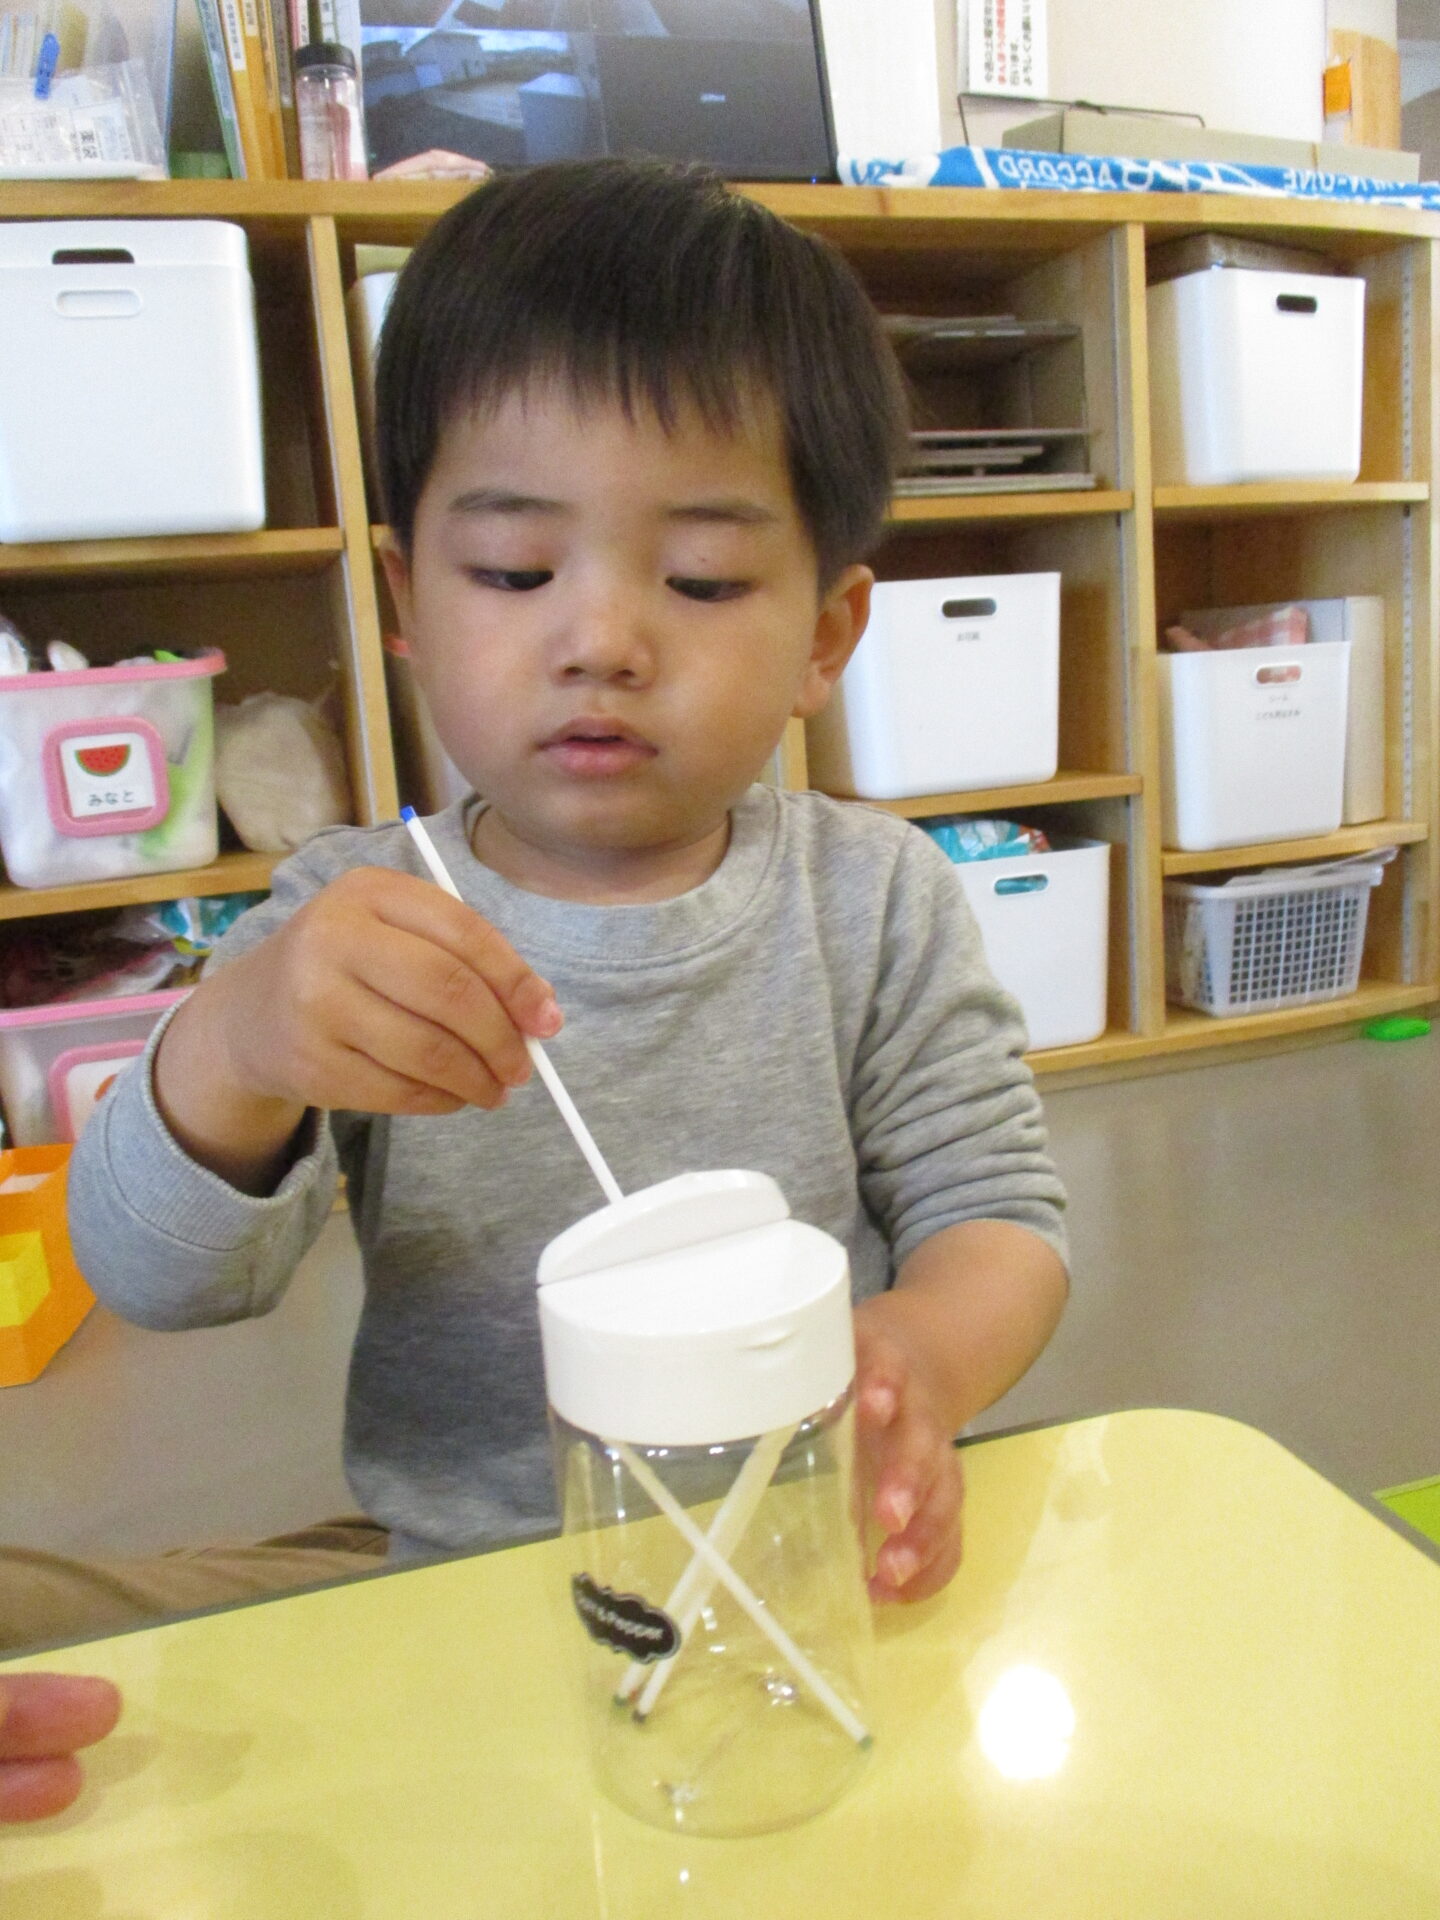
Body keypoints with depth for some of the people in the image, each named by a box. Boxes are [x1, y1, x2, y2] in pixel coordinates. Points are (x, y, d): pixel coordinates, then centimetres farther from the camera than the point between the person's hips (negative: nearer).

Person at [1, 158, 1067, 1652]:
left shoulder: (874, 903, -5)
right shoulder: (356, 921, -5)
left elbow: (998, 1215, -3)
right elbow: (157, 1279, -11)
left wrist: (922, 1359, -26)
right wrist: (229, 1051, -33)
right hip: (459, 1576, 2)